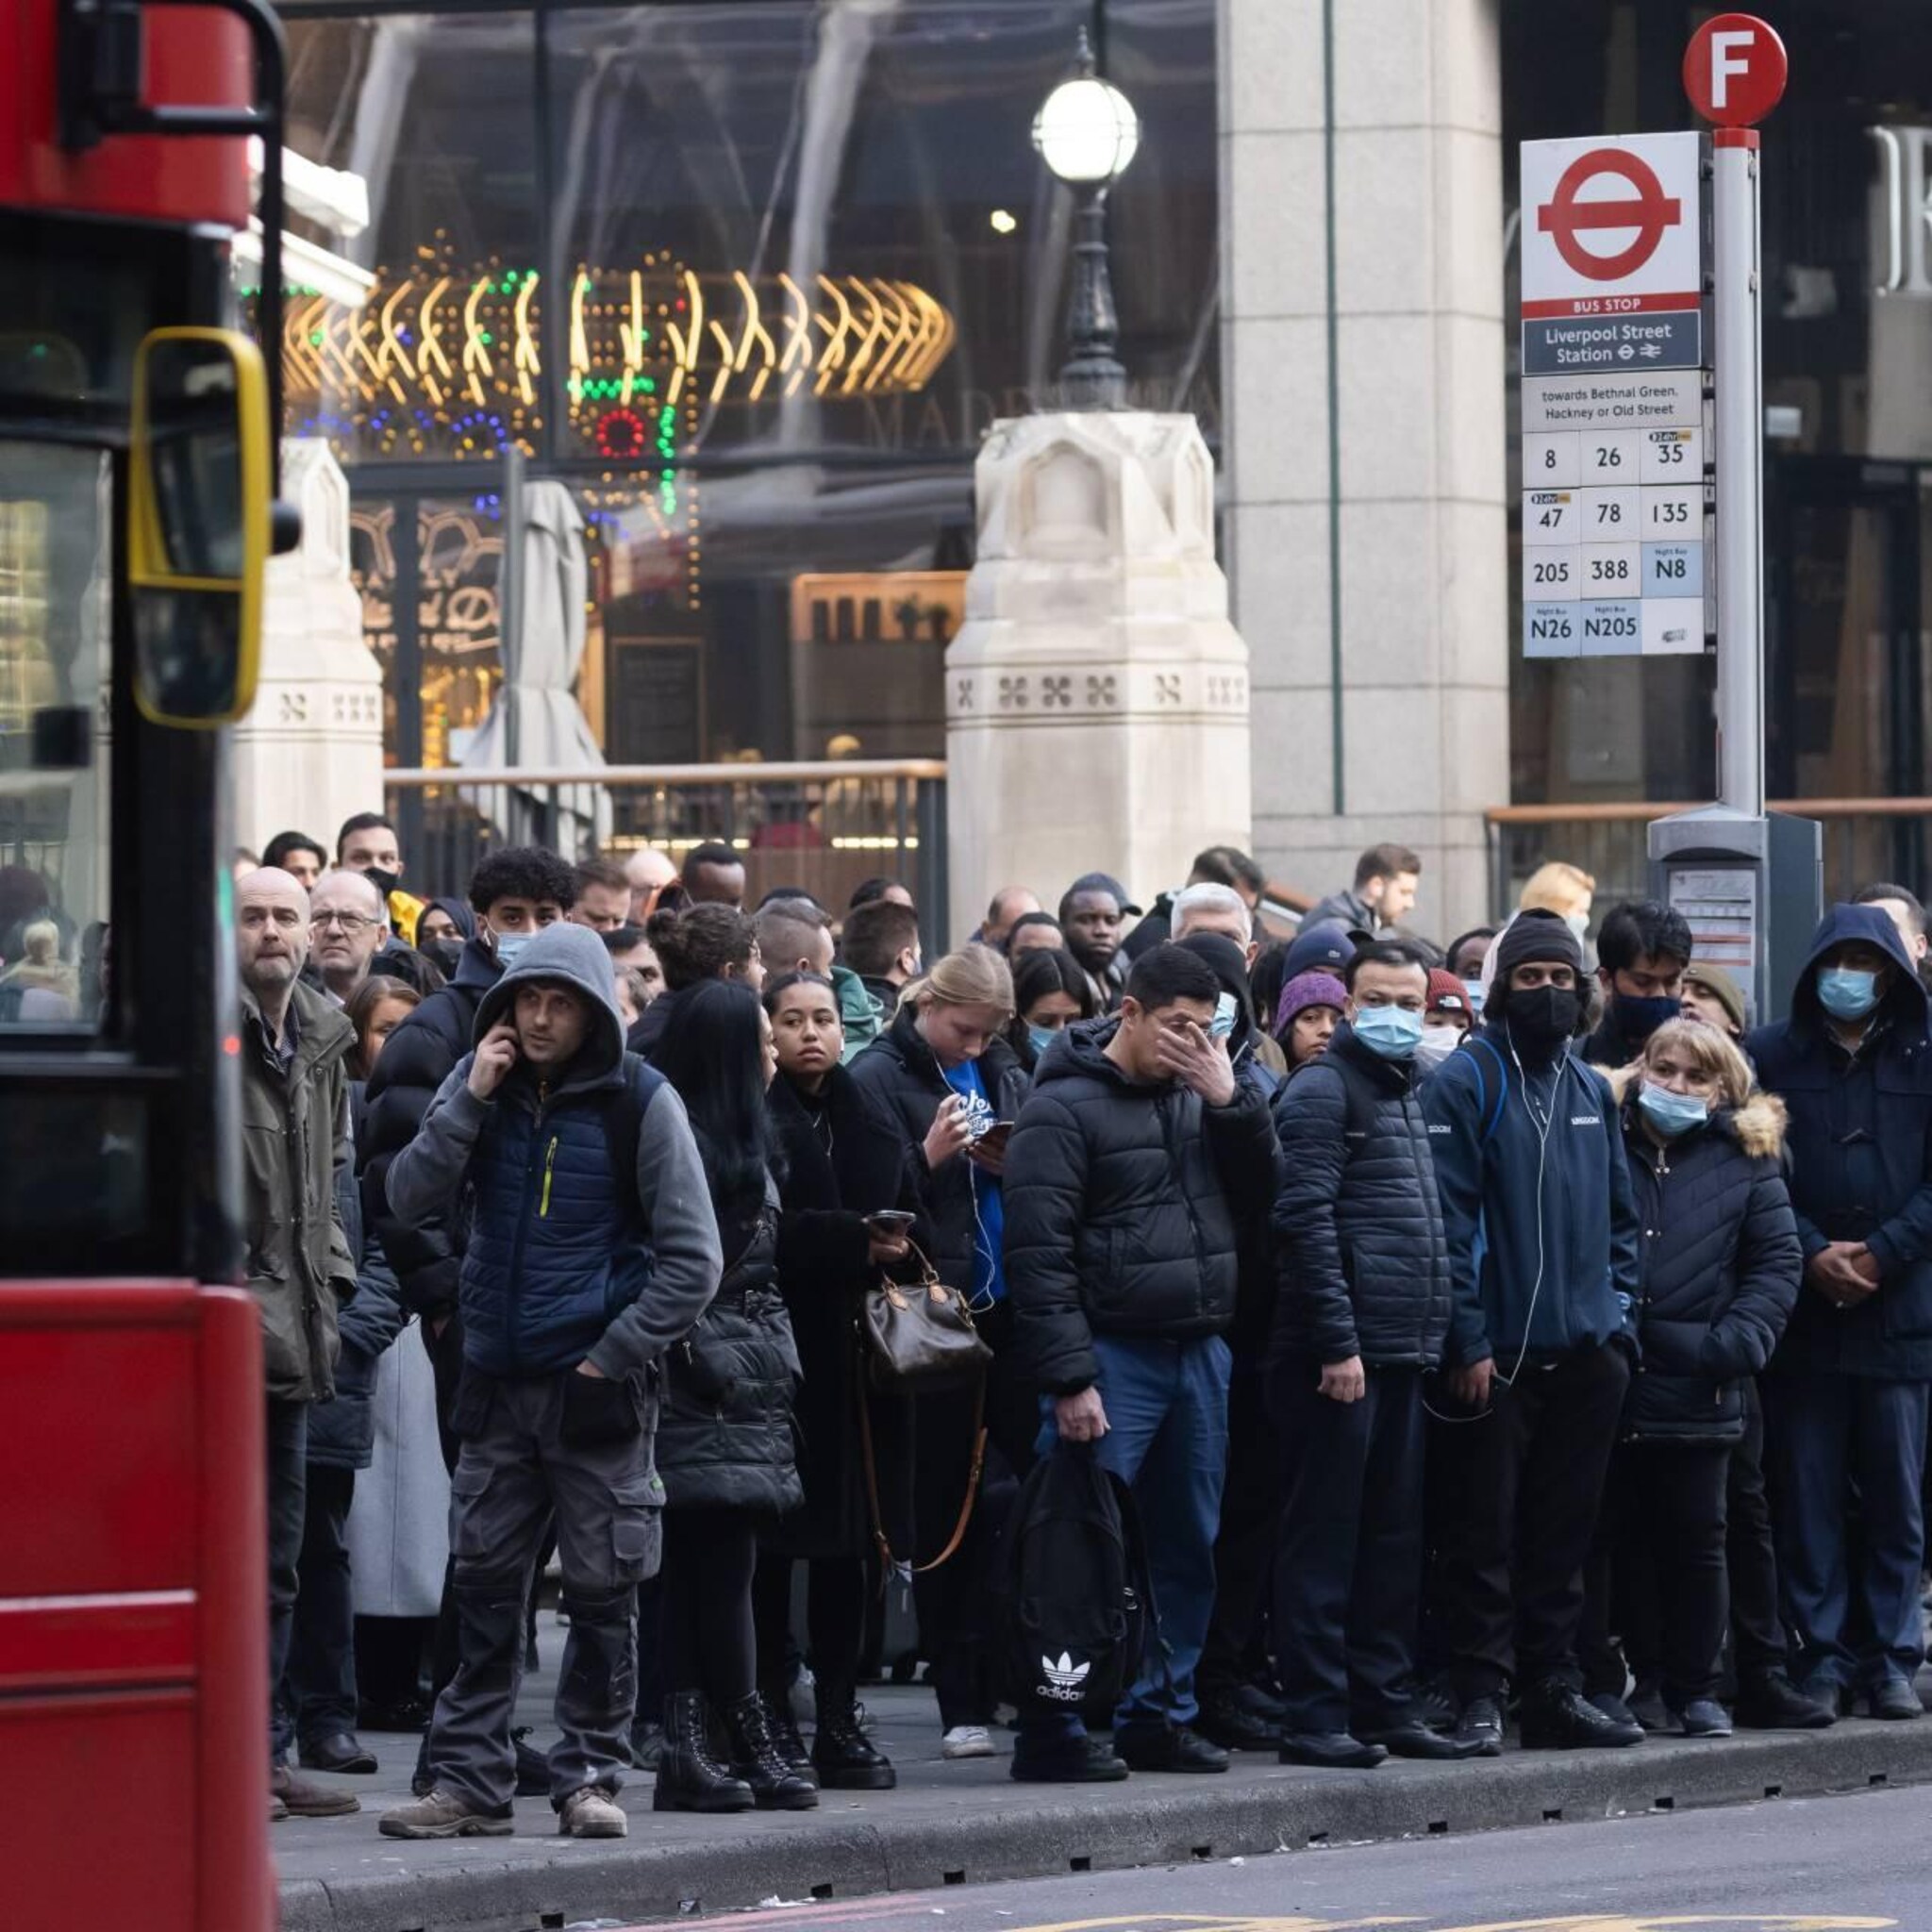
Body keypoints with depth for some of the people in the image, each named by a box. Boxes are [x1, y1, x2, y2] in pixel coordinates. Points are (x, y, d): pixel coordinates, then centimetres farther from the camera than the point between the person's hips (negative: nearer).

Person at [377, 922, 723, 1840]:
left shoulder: (640, 1102, -5)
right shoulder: (483, 1085, 6)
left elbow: (692, 1261, -5)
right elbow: (410, 1199, -3)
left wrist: (614, 1356, -10)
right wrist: (469, 1101, -11)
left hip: (598, 1387, -3)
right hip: (497, 1383, 3)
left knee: (601, 1594, 2)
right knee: (484, 1588, 4)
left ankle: (590, 1775, 10)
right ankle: (469, 1780, 7)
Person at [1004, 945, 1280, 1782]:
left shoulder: (1201, 1094, 13)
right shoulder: (1065, 1107, -8)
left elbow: (1260, 1196, 9)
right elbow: (1038, 1252, -12)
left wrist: (1232, 1102, -4)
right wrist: (1069, 1379, -17)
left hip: (1200, 1354, 7)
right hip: (1114, 1357, -7)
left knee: (1186, 1547, 11)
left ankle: (1158, 1716, 20)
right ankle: (1053, 1730, -7)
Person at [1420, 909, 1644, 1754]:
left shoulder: (1592, 1090, 14)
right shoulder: (1465, 1081, -5)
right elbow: (1449, 1217, -10)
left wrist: (1619, 1319, 8)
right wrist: (1468, 1342, -15)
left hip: (1584, 1355, 6)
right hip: (1498, 1355, -6)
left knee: (1562, 1530, 10)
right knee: (1485, 1531, -3)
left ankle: (1553, 1690, 15)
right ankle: (1481, 1694, 0)